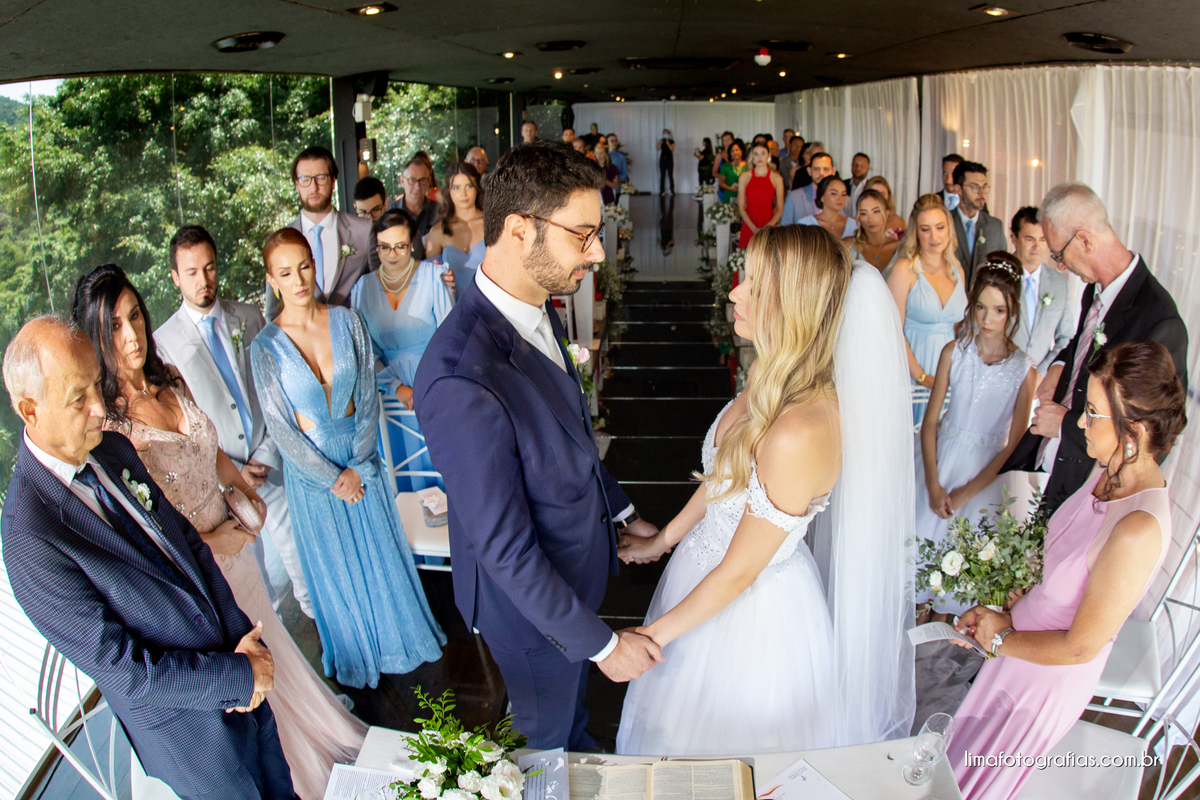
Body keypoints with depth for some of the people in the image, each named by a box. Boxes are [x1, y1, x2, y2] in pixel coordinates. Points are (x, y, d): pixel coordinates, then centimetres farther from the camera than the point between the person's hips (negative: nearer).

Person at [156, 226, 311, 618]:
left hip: (271, 463, 2)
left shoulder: (249, 317, 0)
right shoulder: (163, 343, -10)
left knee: (298, 549, 13)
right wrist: (233, 471, -12)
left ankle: (317, 613, 36)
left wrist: (265, 453, -6)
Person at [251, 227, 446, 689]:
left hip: (360, 456, 2)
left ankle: (397, 636, 41)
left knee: (381, 551, 16)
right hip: (311, 466, -1)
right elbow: (280, 427, -11)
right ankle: (356, 654, 38)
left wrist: (358, 466, -11)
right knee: (335, 564, 15)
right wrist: (331, 478, -11)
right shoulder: (266, 347, -14)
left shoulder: (347, 321, -9)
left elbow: (368, 398, -5)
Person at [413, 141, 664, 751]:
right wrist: (601, 642, -21)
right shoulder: (461, 381, -39)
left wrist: (620, 511, 16)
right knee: (547, 733, 24)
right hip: (530, 602, -7)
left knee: (572, 696, 35)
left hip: (577, 559, 8)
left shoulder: (538, 309, -9)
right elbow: (504, 551, -31)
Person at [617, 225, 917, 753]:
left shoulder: (800, 433, -37)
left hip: (748, 609, -8)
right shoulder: (773, 384, -9)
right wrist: (662, 541, 17)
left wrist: (650, 637, -15)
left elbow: (739, 571, -26)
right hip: (703, 563, 8)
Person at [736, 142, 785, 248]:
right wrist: (754, 228, -11)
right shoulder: (744, 177, 4)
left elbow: (780, 209, 3)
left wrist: (769, 226, -14)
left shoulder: (776, 178, 3)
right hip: (748, 227, 0)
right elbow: (741, 207, 2)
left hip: (769, 227, 0)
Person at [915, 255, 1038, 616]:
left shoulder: (1023, 370, -14)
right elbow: (930, 420, -5)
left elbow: (1014, 446, -10)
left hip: (987, 471, -1)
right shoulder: (954, 352, -10)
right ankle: (924, 602, 34)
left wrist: (965, 493, -10)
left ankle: (950, 610, 34)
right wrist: (933, 484, -12)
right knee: (926, 535, 9)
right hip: (942, 458, 2)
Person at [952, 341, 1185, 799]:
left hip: (1049, 679, -7)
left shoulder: (1138, 530, -37)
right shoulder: (1112, 470, -12)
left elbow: (1080, 646, -26)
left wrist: (1001, 637, -12)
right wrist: (1002, 611, -2)